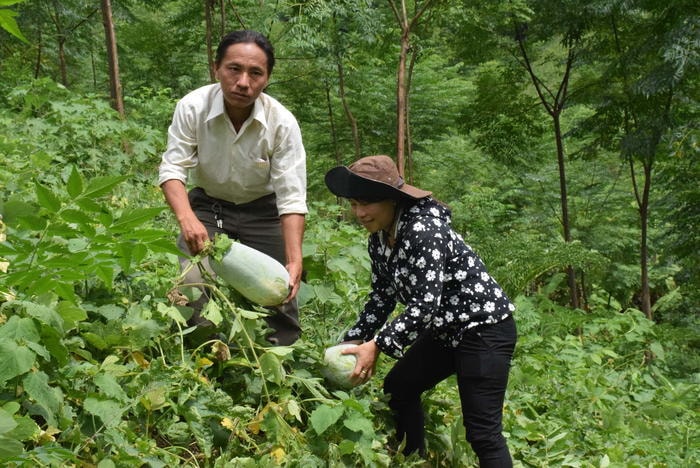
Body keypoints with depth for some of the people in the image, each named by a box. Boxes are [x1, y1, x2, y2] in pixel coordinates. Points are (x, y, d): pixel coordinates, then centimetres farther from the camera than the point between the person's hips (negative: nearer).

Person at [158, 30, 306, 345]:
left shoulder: (282, 123, -24)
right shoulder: (192, 107, -22)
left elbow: (291, 198, -24)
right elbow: (173, 169, -22)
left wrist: (294, 261, -35)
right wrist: (187, 219, -43)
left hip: (261, 210, 0)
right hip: (207, 206, 0)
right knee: (194, 284, -17)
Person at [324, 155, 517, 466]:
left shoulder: (424, 231, -26)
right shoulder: (379, 239, 1)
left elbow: (425, 306, -30)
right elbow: (382, 297, 10)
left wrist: (377, 345, -29)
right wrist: (354, 342, 1)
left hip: (485, 328, -10)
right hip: (445, 329, 10)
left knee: (482, 431, -11)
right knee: (398, 388, 16)